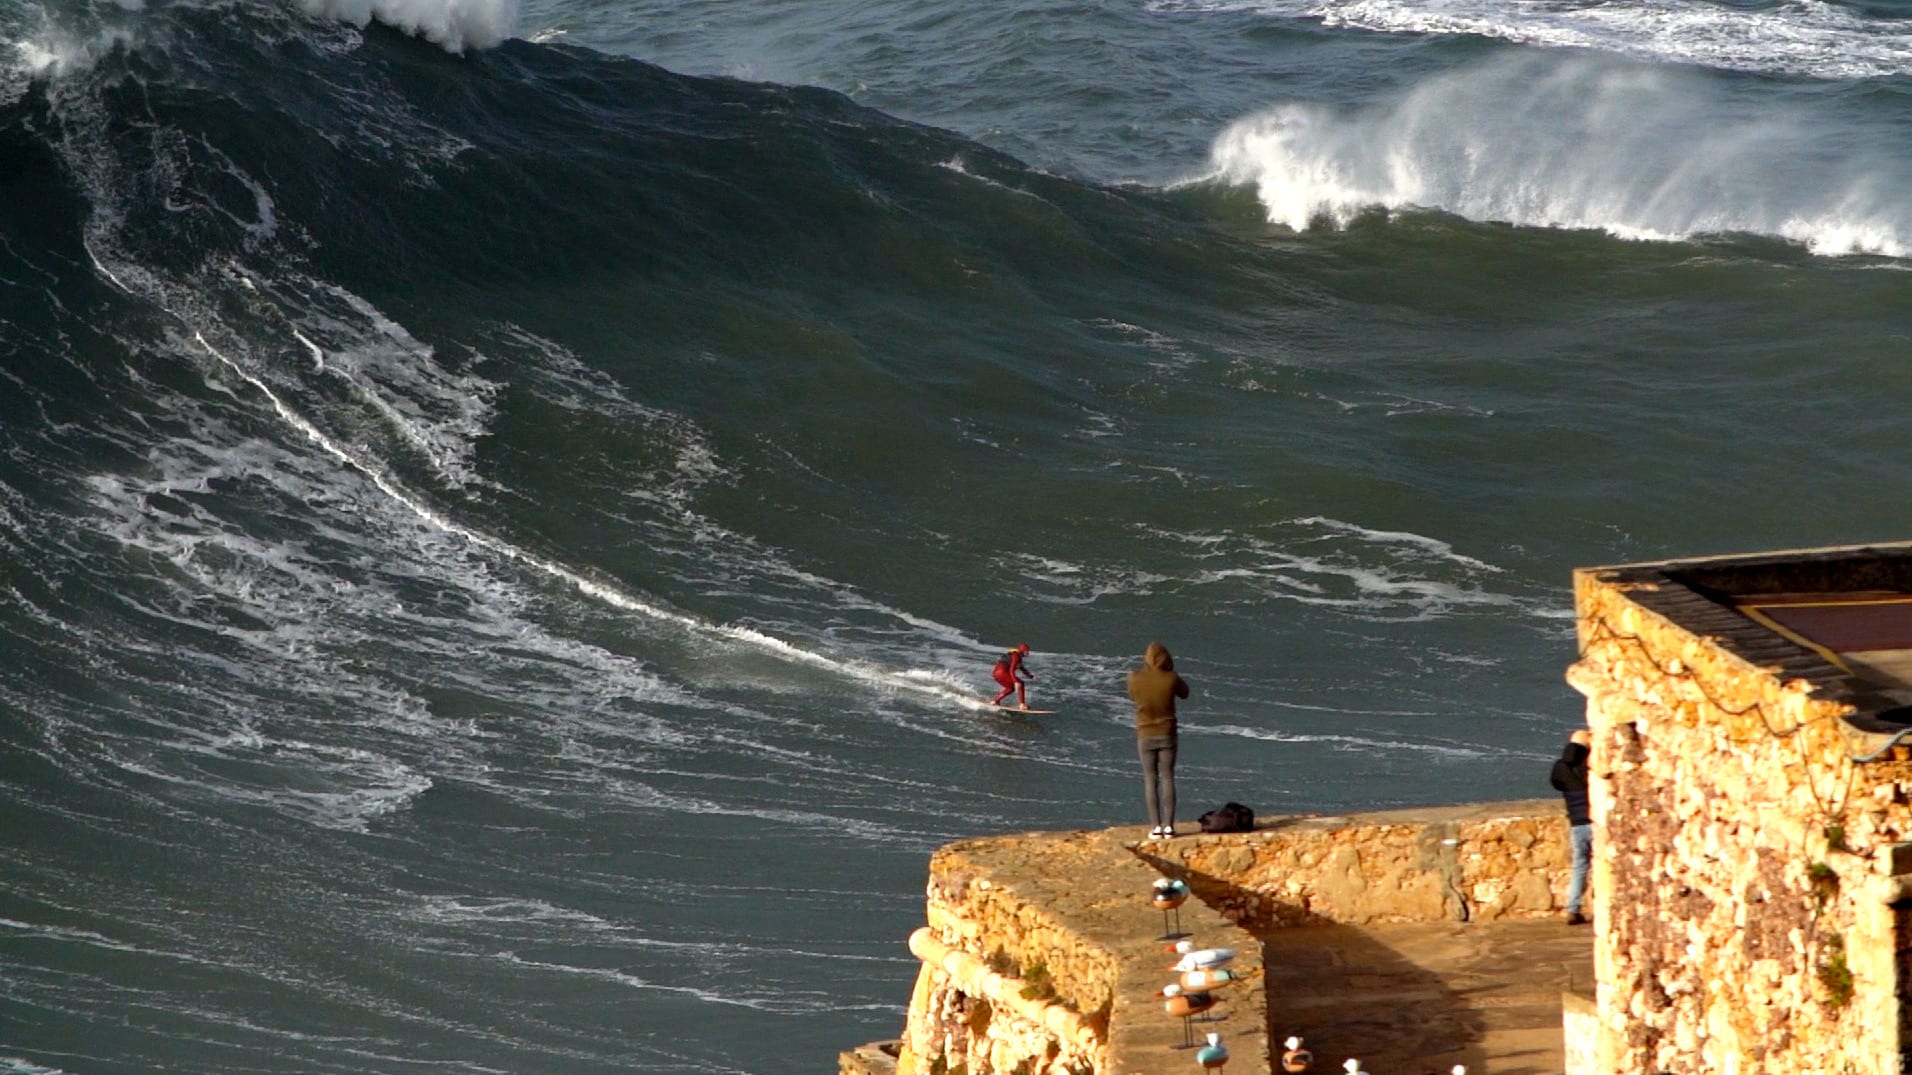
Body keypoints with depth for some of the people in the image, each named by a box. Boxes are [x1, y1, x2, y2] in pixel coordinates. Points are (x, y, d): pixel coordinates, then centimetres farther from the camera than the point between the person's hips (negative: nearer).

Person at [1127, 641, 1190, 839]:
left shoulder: (1135, 678, -12)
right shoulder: (1171, 679, -13)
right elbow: (1184, 692, 9)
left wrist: (1147, 670, 12)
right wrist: (1170, 670, 9)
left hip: (1145, 736, 0)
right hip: (1167, 735, 0)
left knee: (1150, 780, 5)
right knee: (1167, 778, 5)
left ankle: (1156, 826, 0)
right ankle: (1168, 825, 0)